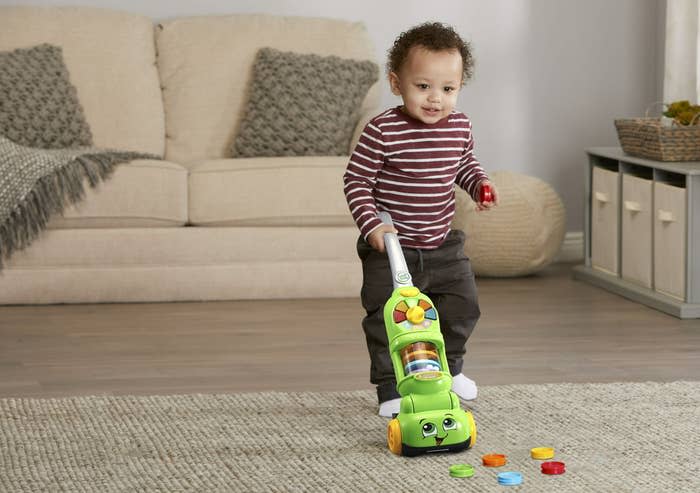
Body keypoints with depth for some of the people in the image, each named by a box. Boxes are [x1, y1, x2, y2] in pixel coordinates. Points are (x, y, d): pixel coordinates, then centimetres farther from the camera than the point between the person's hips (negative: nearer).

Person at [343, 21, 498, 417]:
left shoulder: (460, 126, -2)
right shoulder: (383, 131, -20)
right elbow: (357, 180, -13)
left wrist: (480, 184, -2)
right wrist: (371, 225, -23)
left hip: (443, 247, 5)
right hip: (390, 248, -5)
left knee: (463, 307, 15)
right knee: (387, 319, -3)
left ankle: (449, 367, 40)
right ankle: (391, 389, 12)